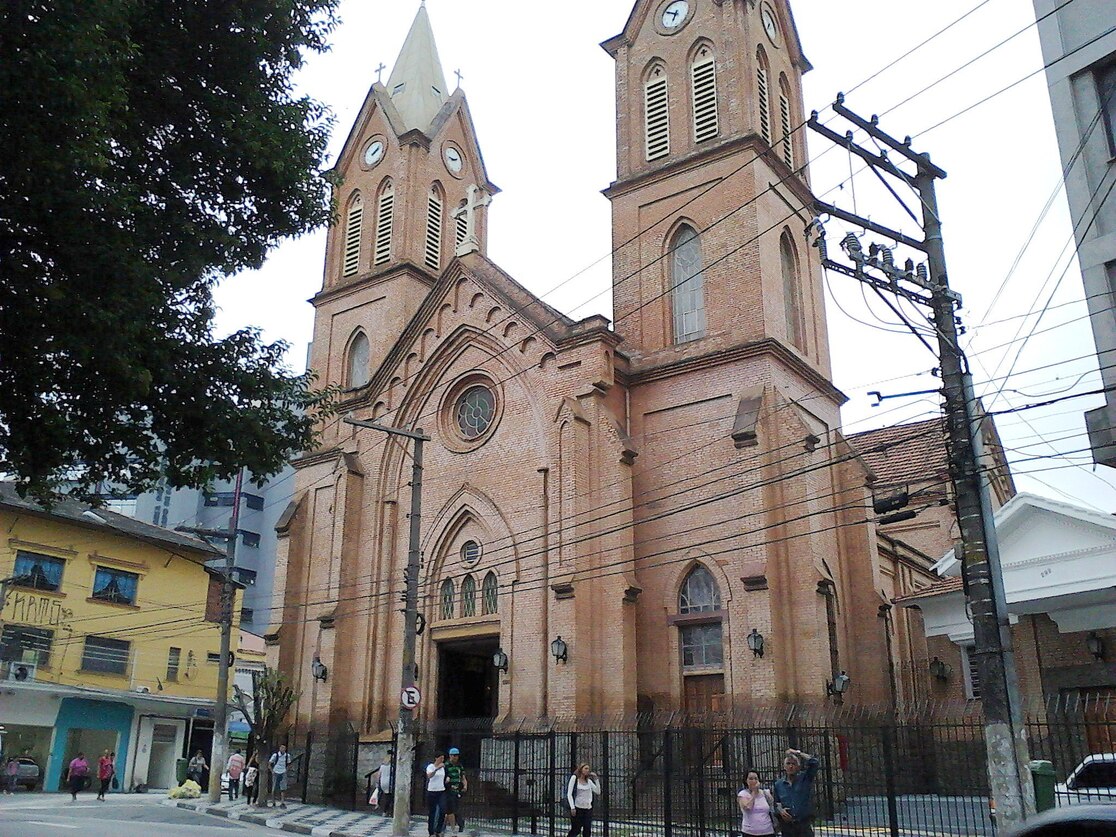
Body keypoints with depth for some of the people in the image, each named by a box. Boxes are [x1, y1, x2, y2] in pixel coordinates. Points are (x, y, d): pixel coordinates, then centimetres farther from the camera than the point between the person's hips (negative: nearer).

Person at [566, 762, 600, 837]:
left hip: (588, 809, 4)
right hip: (577, 808, -4)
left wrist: (596, 779, 0)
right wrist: (572, 807, -14)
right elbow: (569, 794, -6)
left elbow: (598, 792, 6)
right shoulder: (574, 778, -2)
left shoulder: (589, 781, 11)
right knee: (575, 830, -2)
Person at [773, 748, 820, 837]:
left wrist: (798, 753, -5)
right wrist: (780, 810, -7)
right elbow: (775, 804, 15)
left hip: (805, 824, -3)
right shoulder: (778, 784, 10)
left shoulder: (805, 778, 2)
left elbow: (814, 762, -12)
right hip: (787, 826, 3)